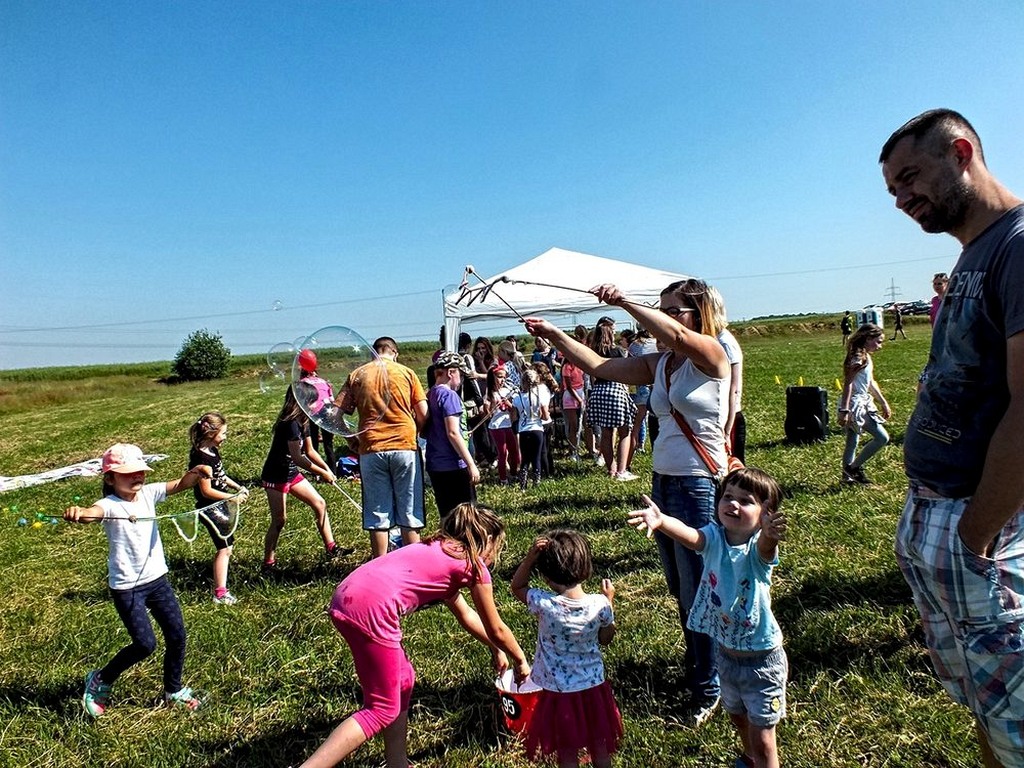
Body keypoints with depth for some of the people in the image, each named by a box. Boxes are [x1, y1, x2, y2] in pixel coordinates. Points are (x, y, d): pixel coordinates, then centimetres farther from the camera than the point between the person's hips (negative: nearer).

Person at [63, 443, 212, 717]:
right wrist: (77, 513, -60)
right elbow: (92, 513, -37)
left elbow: (180, 485, -11)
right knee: (145, 643, -6)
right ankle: (100, 680, 22)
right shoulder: (110, 505, -16)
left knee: (177, 635, 9)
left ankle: (173, 692, 30)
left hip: (157, 579, 6)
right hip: (126, 587, -5)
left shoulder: (148, 493, -1)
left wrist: (196, 472, -33)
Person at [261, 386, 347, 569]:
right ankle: (268, 562, 13)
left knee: (320, 504, 8)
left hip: (291, 473, 9)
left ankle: (331, 548, 17)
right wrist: (322, 473, -21)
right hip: (275, 477, -9)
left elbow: (309, 451, 10)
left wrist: (327, 468, -3)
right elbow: (297, 457, -27)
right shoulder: (290, 423, -26)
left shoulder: (303, 421, 2)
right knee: (279, 520, -3)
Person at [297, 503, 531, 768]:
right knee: (382, 710, 6)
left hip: (346, 597, 9)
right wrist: (521, 661, 35)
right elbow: (496, 629, 18)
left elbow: (465, 614, 42)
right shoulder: (474, 565, 7)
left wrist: (496, 649, 51)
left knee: (402, 680, 24)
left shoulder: (440, 551, 29)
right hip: (372, 608, -9)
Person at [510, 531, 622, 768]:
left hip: (559, 691, -2)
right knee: (600, 748, 23)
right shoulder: (600, 605, -19)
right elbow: (605, 639, 1)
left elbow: (516, 587, -6)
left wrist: (530, 557, -21)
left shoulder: (544, 604, -25)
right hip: (593, 686, 2)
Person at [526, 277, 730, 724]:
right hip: (663, 482, 7)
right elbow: (599, 367, 2)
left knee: (699, 594, 6)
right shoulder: (659, 365, 8)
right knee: (680, 591, 19)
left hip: (701, 486, -7)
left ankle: (708, 690, 25)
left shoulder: (712, 356, -10)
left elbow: (677, 336, -32)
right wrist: (553, 336, -4)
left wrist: (625, 302, -35)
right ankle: (696, 666, 39)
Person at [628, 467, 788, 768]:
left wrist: (771, 535, -71)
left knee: (762, 739, 7)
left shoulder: (758, 547, -22)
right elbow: (689, 536, -37)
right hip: (726, 652, 5)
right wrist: (661, 521, -59)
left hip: (762, 659, -5)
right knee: (737, 716, 29)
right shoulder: (714, 537, -16)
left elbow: (765, 545, -47)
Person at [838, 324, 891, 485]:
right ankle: (854, 467, 3)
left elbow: (871, 383, 21)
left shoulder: (866, 357, 13)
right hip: (855, 405, -10)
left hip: (861, 403, 10)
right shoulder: (859, 358, -17)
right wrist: (844, 411, -25)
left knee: (852, 442, 16)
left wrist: (884, 403, 24)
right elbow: (848, 384, -21)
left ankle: (848, 475, 25)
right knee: (882, 437, -6)